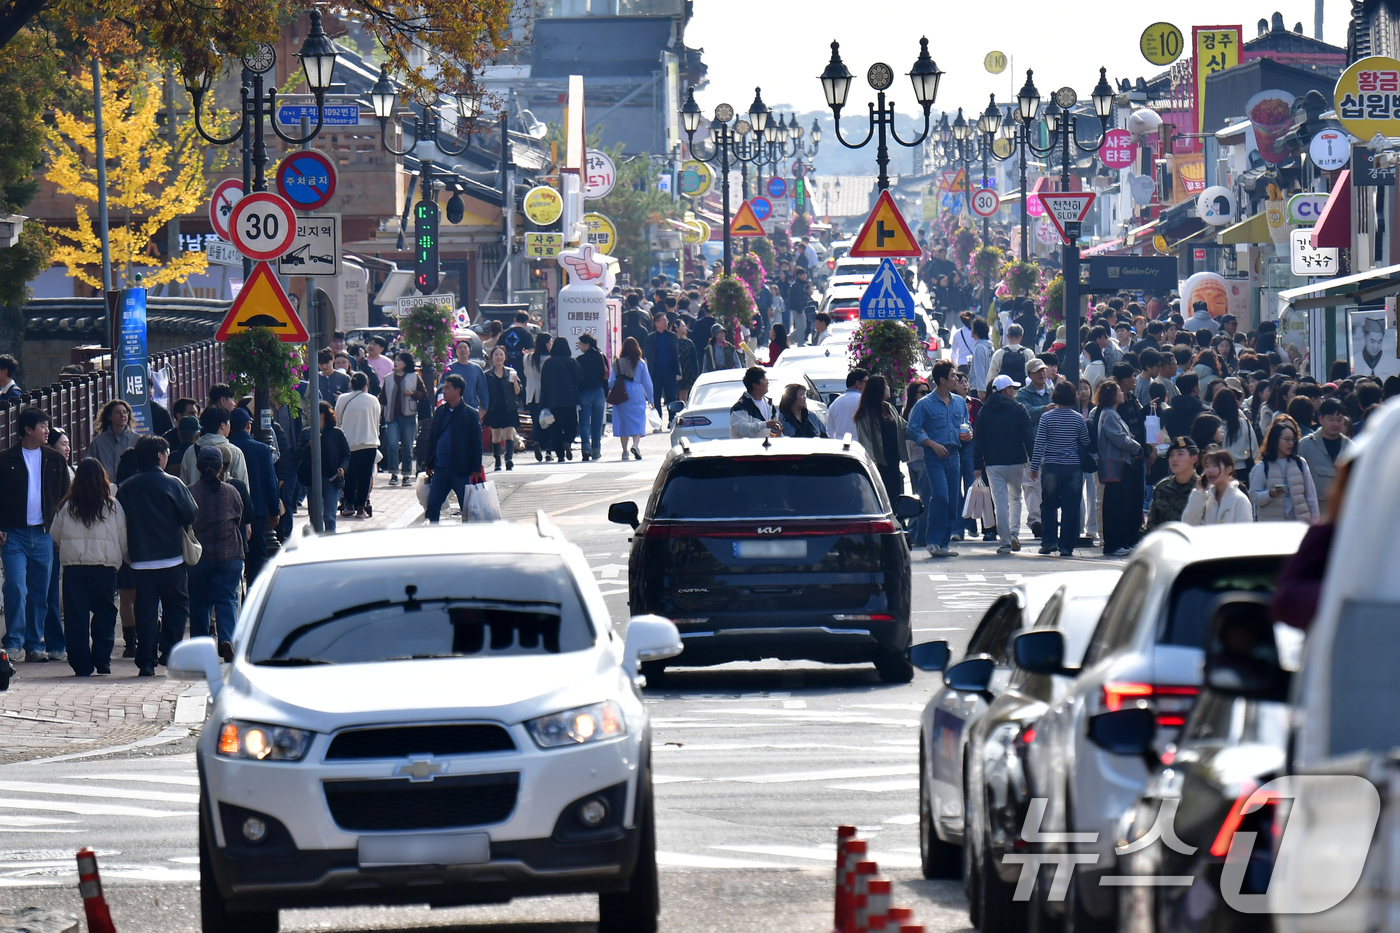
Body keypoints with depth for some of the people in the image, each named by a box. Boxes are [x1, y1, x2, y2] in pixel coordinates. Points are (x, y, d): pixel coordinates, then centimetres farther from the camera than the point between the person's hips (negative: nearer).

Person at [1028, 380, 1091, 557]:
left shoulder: (1047, 417, -5)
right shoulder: (1079, 419, -1)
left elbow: (1039, 444, -4)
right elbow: (1086, 444, 6)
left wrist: (1034, 467, 2)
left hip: (1051, 467, -1)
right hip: (1074, 468, 1)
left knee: (1049, 505, 12)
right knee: (1070, 508, 4)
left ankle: (1049, 541, 5)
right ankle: (1066, 546, 3)